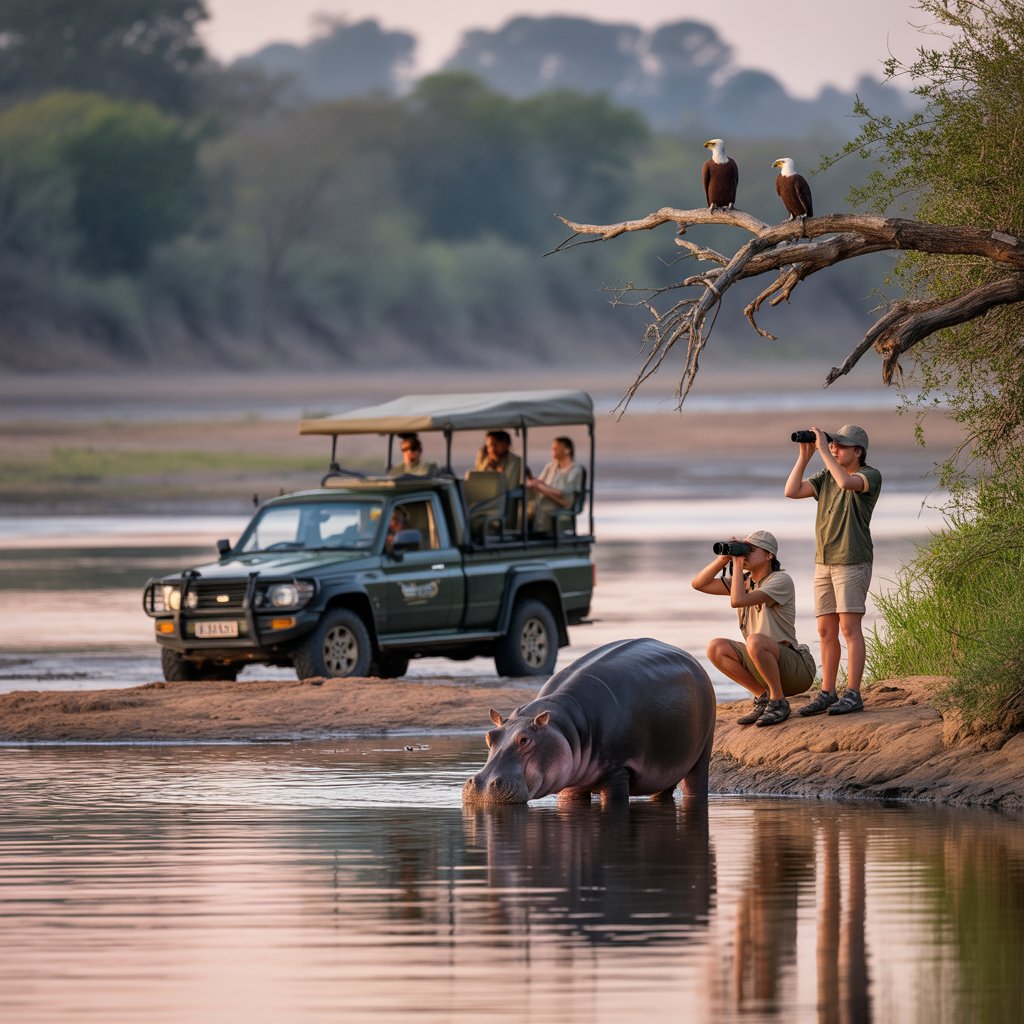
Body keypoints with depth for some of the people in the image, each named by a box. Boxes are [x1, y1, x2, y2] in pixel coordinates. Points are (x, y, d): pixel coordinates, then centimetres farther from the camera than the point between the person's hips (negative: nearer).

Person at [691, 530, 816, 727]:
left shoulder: (781, 580, -15)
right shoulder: (744, 580, 10)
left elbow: (738, 600, -27)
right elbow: (698, 584, 6)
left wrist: (737, 563, -17)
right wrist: (724, 558, -4)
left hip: (796, 669, -8)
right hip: (763, 665, 8)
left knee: (755, 640, -36)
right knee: (715, 648, -11)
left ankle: (778, 702, -18)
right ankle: (763, 697, 0)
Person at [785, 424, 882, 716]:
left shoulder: (870, 476, -7)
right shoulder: (825, 478, 12)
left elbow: (846, 482, -28)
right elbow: (791, 491, 2)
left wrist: (822, 448, -20)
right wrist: (804, 455, -2)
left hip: (853, 562, -7)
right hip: (824, 562, 7)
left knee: (849, 628, -10)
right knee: (826, 630, 7)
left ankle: (853, 695, -10)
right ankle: (827, 694, 11)